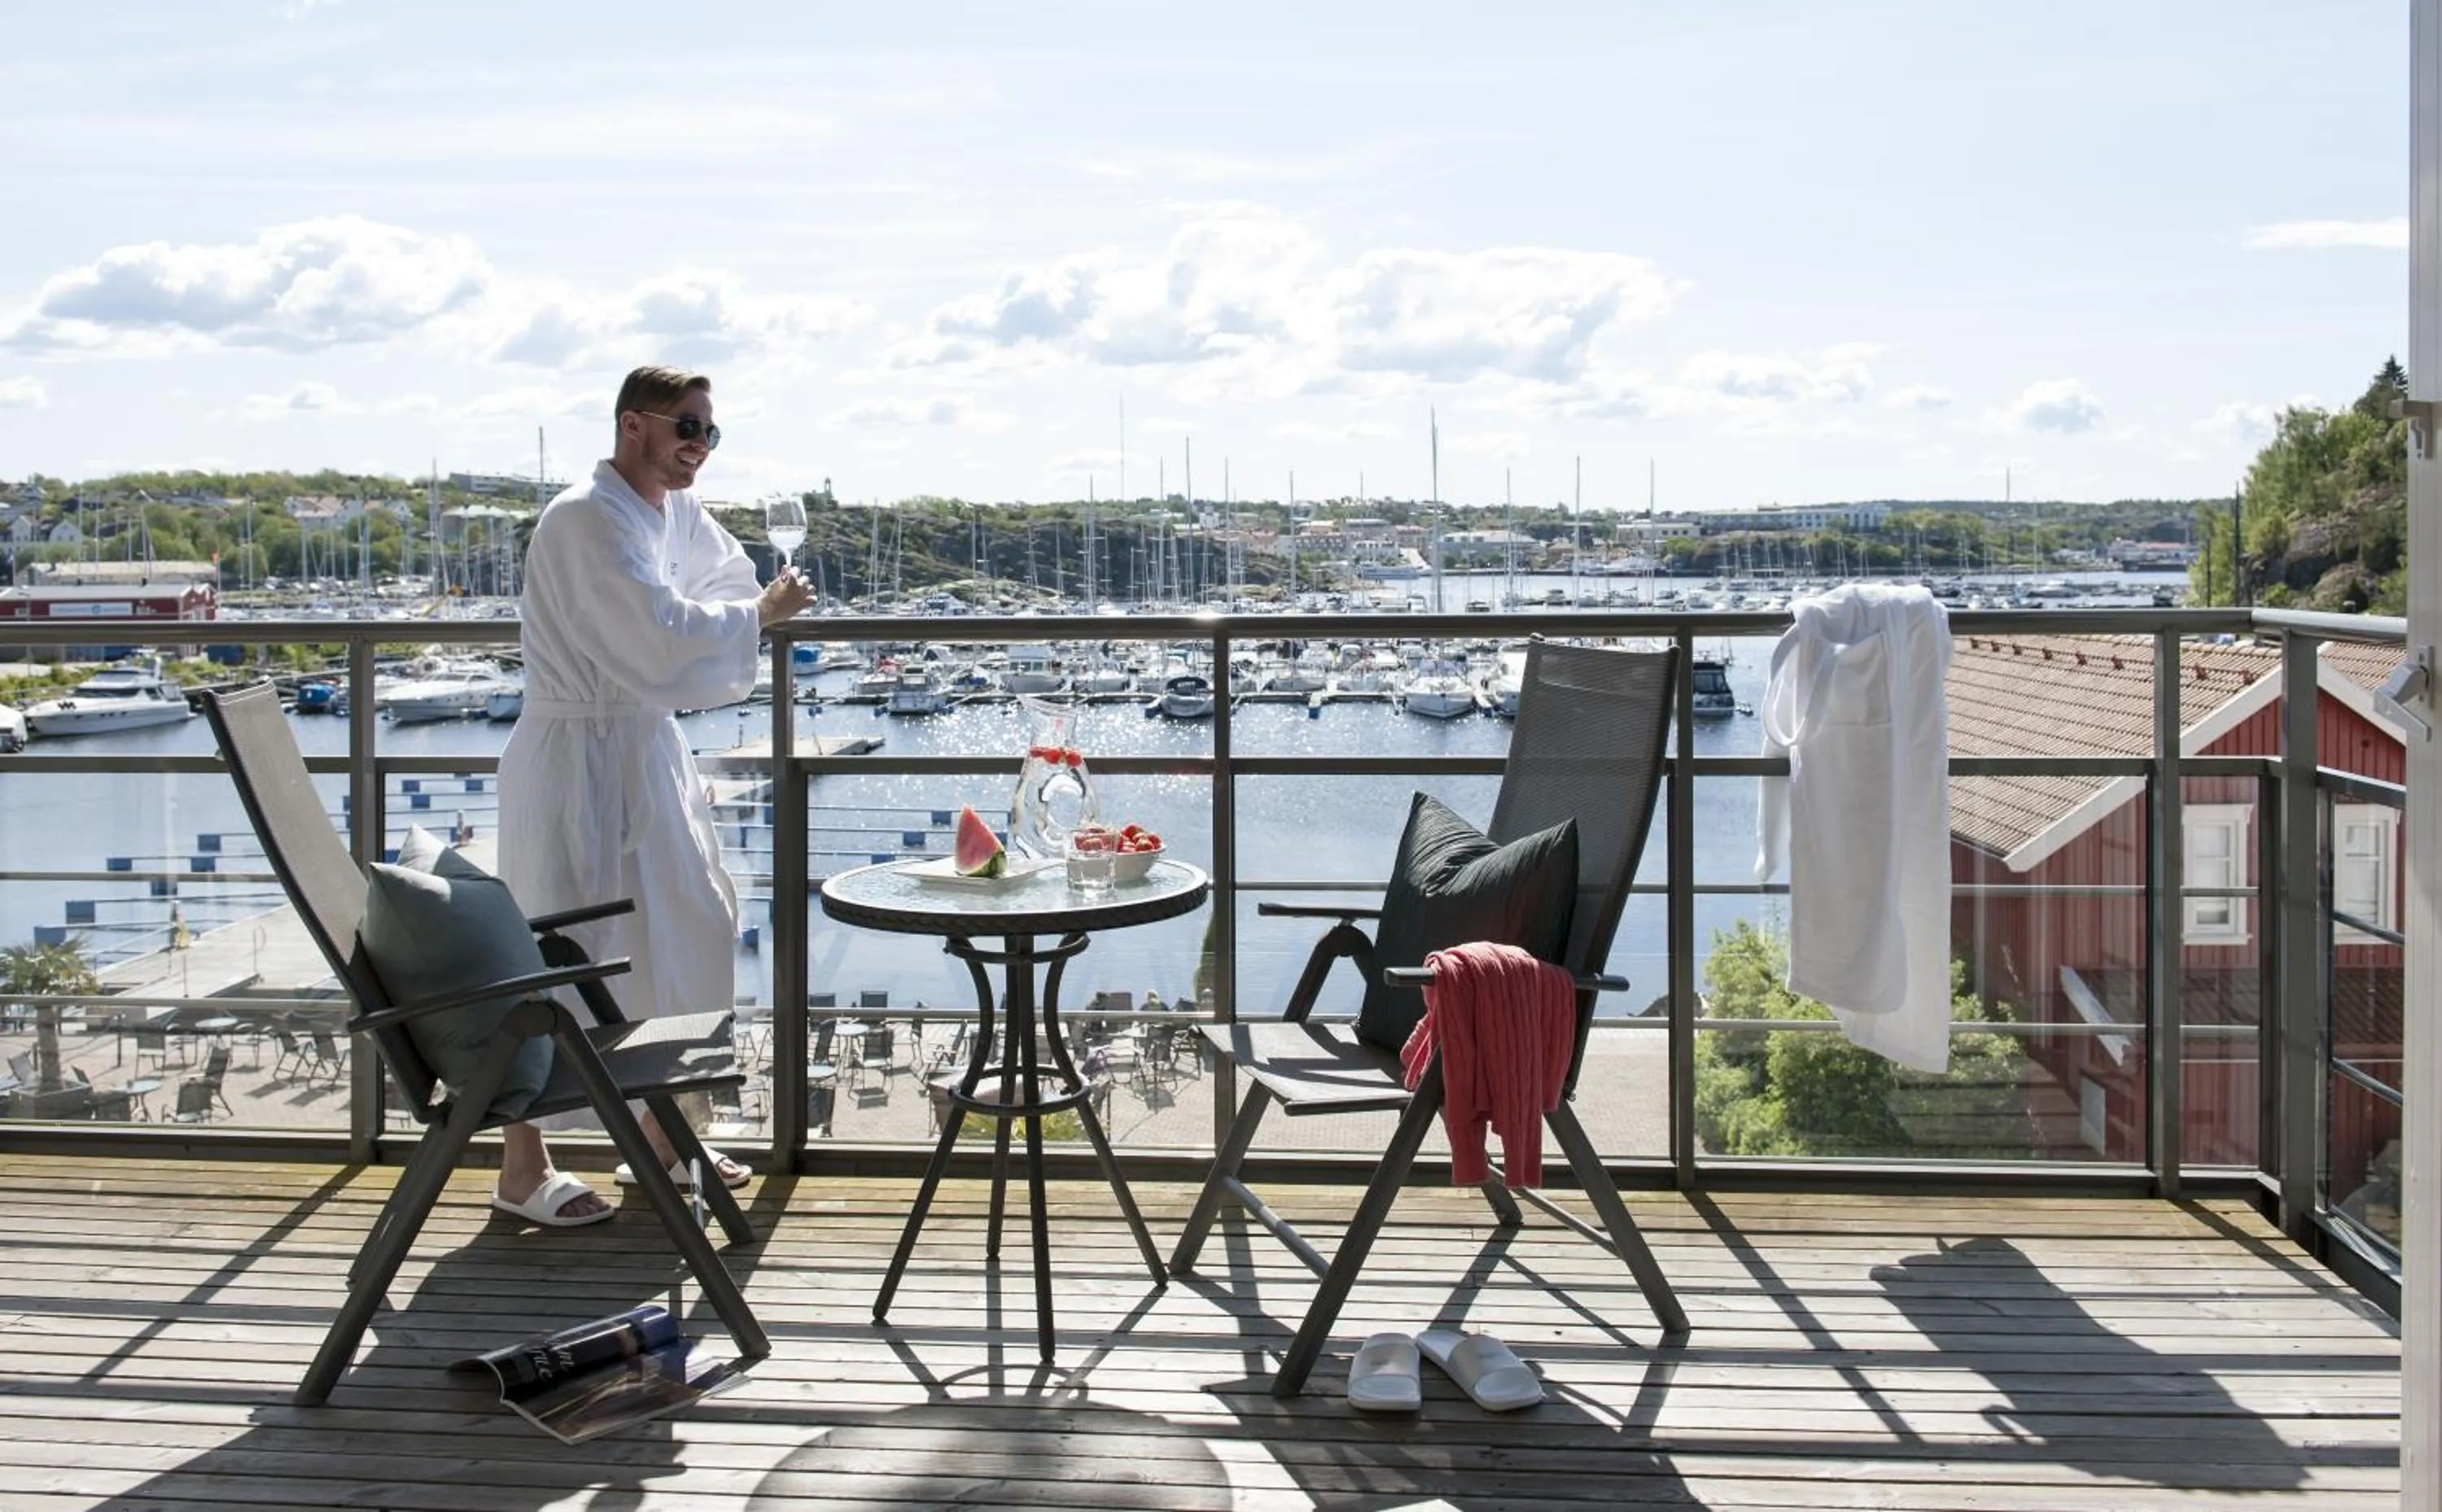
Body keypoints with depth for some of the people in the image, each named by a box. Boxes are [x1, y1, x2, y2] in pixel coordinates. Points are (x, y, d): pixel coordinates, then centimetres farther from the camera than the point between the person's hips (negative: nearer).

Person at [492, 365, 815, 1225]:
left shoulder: (675, 514, 9)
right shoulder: (588, 520, -19)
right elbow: (663, 637, -25)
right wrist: (762, 613, -12)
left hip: (647, 751, 10)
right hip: (577, 760, -9)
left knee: (690, 929, 14)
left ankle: (662, 1131, 29)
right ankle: (522, 1169, 11)